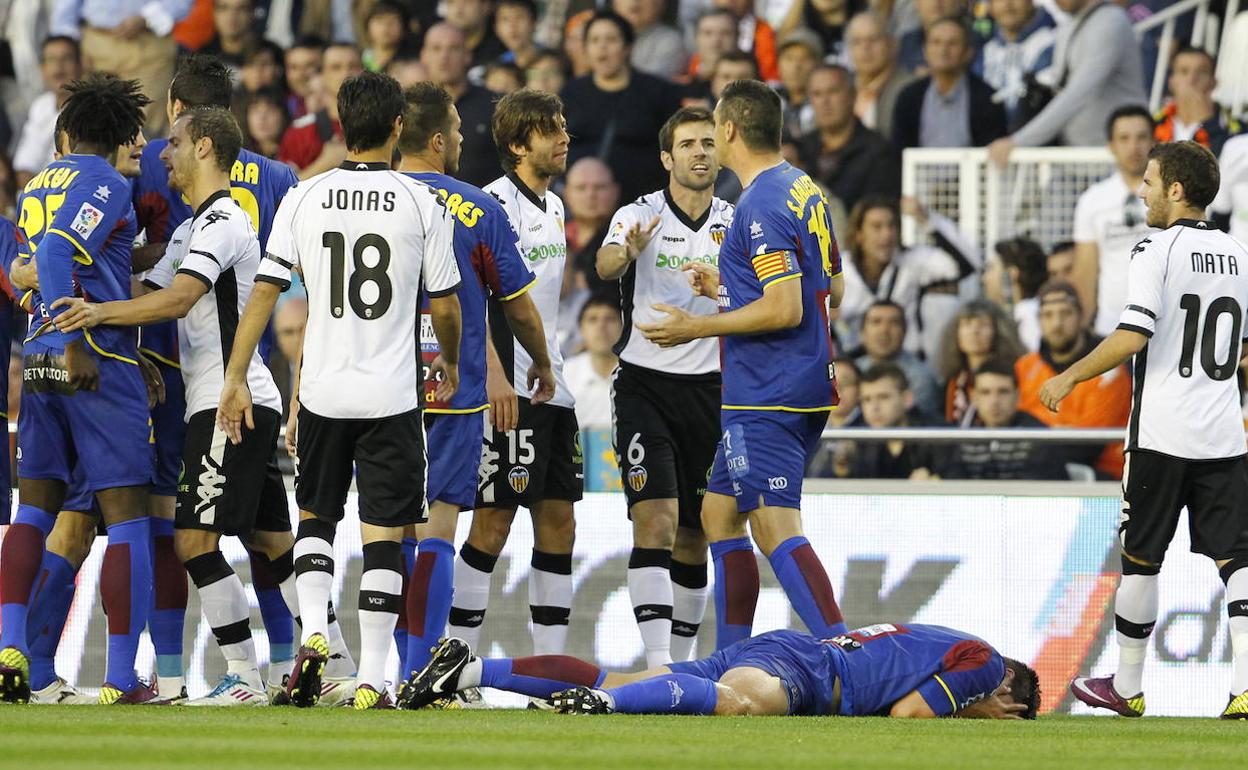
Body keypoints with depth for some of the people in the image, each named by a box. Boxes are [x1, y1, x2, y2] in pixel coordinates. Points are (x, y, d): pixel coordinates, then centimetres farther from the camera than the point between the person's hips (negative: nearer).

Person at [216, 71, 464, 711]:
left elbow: (264, 292, 0)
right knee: (382, 536, 2)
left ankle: (313, 635, 1)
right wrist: (451, 365, 21)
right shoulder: (422, 204, -4)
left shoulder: (304, 200, 0)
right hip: (392, 393, -2)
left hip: (323, 391, 2)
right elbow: (445, 305, 2)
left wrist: (236, 379, 6)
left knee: (315, 516, 21)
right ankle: (371, 679, 0)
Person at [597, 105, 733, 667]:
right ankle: (658, 663, -22)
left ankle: (681, 657, 20)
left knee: (693, 536, 9)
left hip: (709, 388, 4)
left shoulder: (736, 225, 6)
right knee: (655, 522, -16)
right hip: (646, 384, -4)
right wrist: (626, 254, -49)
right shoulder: (640, 216, -6)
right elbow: (605, 265, -26)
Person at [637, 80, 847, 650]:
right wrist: (728, 289, 26)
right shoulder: (804, 190, 14)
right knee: (719, 514, 17)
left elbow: (784, 310, -22)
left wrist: (698, 327, -12)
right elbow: (832, 290, 21)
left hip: (766, 398, -11)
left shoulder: (762, 206, -16)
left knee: (776, 531, -14)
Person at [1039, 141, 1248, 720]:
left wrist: (1069, 378, -7)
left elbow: (1132, 338, -18)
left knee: (1140, 559, 8)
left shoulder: (1157, 251, -9)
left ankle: (1126, 688, 18)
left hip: (1161, 434, -5)